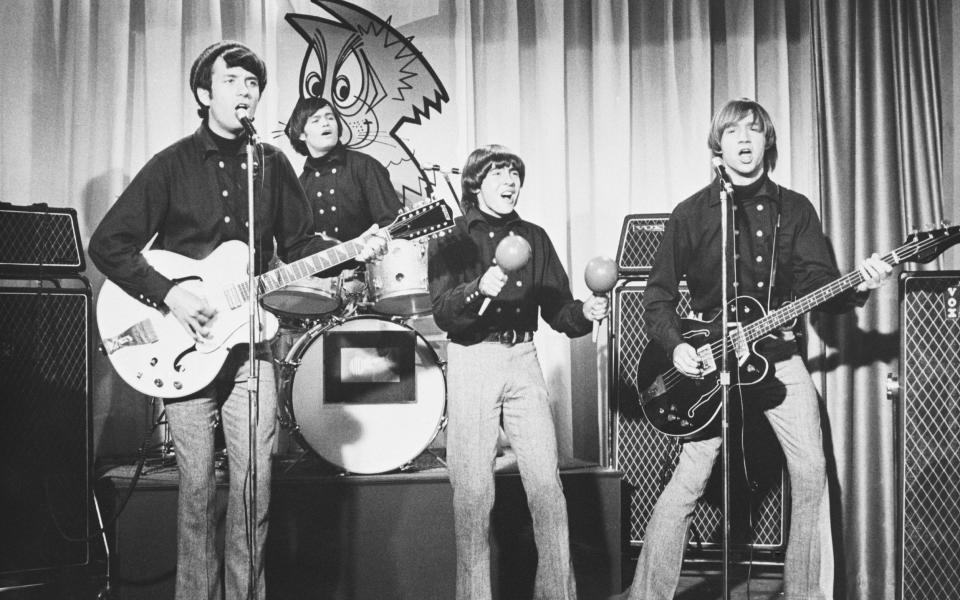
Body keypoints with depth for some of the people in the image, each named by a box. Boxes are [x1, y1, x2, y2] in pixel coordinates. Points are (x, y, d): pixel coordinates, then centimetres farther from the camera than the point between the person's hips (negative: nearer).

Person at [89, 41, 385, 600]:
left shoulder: (272, 164, 9)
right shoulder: (173, 164, -1)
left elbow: (298, 244, 14)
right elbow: (108, 244, -4)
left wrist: (355, 250, -3)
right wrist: (169, 293, -15)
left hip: (249, 340, 3)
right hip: (187, 339, -2)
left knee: (255, 478, 0)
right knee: (197, 481, 1)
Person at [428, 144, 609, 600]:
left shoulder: (534, 238, 13)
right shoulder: (451, 238, 2)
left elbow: (555, 308, 12)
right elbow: (442, 312, -10)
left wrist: (584, 312, -9)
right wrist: (479, 289, -28)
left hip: (523, 360, 3)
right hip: (471, 361, -3)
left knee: (547, 484, -3)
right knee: (473, 490, -3)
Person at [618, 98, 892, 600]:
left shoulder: (795, 210, 7)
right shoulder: (691, 214, 2)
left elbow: (817, 286, -1)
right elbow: (658, 294, 3)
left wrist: (856, 287, -21)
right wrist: (675, 346, -12)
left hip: (778, 356, 3)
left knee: (811, 472, 1)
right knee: (688, 482, -9)